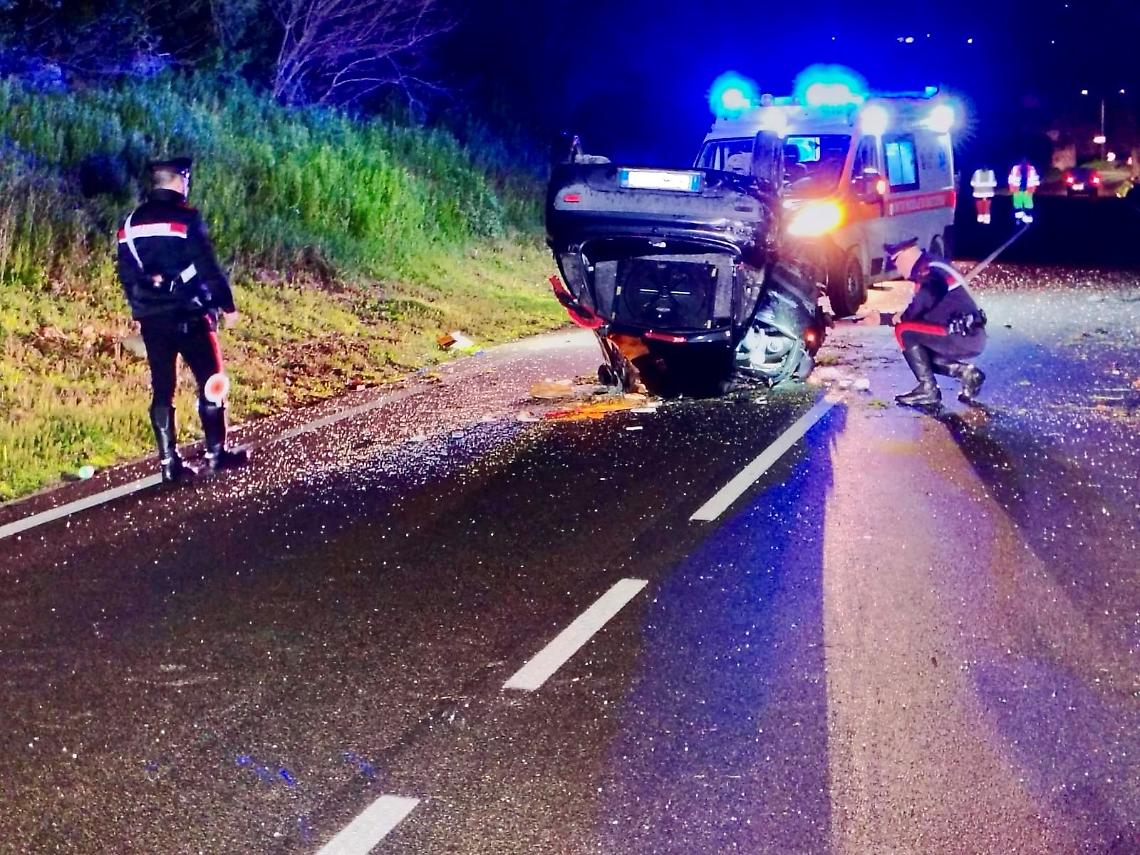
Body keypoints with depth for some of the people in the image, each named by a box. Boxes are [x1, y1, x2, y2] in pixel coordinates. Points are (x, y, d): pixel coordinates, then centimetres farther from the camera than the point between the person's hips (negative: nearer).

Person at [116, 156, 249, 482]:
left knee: (162, 390, 7)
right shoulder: (185, 218, -10)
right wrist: (227, 305, -3)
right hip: (189, 316, -5)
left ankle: (169, 461, 8)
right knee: (211, 382, 6)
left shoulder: (131, 223, 8)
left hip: (151, 318, 5)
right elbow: (208, 268, -12)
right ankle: (216, 452, 9)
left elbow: (126, 274, 12)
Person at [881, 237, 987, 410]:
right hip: (968, 339, 10)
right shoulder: (926, 273, 18)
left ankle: (928, 390, -11)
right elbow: (918, 312, 27)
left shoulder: (931, 273, -13)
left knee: (904, 331, -12)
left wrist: (901, 317, -8)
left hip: (965, 338, -10)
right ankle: (967, 372, 11)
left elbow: (919, 308, -30)